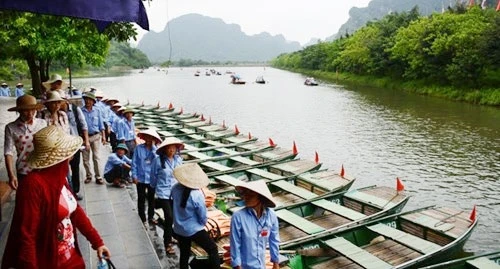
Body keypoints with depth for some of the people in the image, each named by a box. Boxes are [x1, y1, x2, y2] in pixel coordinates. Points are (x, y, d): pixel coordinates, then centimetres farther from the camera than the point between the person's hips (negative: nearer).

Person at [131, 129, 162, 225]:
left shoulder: (155, 149, -5)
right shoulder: (139, 148, -8)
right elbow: (134, 162, -5)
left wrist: (153, 147, -20)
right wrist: (134, 176, -8)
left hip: (152, 178, 1)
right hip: (141, 178, -1)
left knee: (151, 198, 16)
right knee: (141, 199, 11)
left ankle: (151, 217, 33)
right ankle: (142, 219, 24)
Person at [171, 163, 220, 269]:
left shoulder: (175, 189, -12)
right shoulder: (197, 195, -26)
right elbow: (202, 216, -13)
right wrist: (203, 223, 7)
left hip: (178, 229, 6)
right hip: (194, 230, -6)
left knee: (184, 254, 20)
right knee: (213, 250, 5)